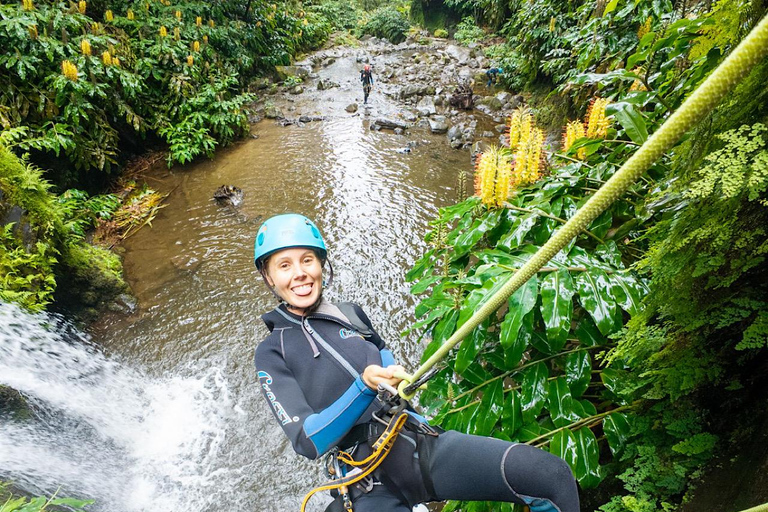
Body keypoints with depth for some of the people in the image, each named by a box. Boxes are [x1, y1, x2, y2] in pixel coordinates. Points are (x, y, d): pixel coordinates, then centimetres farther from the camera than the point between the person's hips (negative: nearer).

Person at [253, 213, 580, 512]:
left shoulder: (352, 314, 13)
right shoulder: (271, 353, 2)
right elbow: (307, 442, -9)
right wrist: (365, 386, -22)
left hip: (426, 444, 3)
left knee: (553, 474, -16)